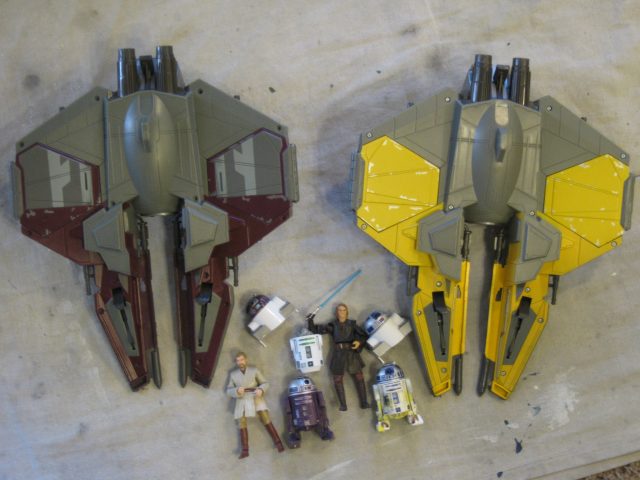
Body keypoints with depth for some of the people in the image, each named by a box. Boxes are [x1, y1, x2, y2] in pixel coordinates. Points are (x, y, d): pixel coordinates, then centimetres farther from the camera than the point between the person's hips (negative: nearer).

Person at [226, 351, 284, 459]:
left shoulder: (254, 370, 15)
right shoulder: (233, 374, 18)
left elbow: (265, 383, 11)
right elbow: (229, 390, 13)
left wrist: (261, 390, -12)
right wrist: (237, 390, -9)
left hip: (255, 397, -1)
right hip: (242, 400, 1)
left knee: (266, 420, -16)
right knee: (241, 423, -15)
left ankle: (278, 443, -17)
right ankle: (245, 450, -19)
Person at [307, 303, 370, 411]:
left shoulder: (352, 324, 12)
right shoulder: (333, 325, 13)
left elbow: (364, 335, 10)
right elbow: (316, 330, 14)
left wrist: (359, 342, -10)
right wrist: (310, 321, 0)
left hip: (351, 352, 0)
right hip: (338, 353, 0)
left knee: (359, 377, -8)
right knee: (337, 379, -7)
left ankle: (364, 402, -6)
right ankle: (343, 405, -6)